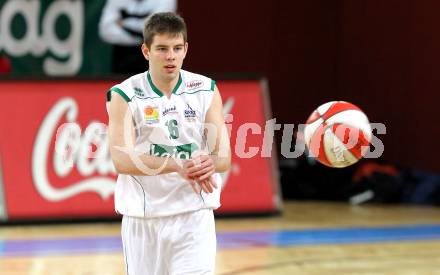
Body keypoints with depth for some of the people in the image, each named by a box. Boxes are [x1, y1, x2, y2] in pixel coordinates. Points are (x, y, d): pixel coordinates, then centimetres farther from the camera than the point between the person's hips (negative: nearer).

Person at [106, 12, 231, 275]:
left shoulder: (206, 90, 2)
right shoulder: (125, 95, -5)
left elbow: (224, 157, 0)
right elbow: (122, 160, -17)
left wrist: (209, 163, -25)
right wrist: (178, 166, -30)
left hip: (194, 216, 1)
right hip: (143, 218, 0)